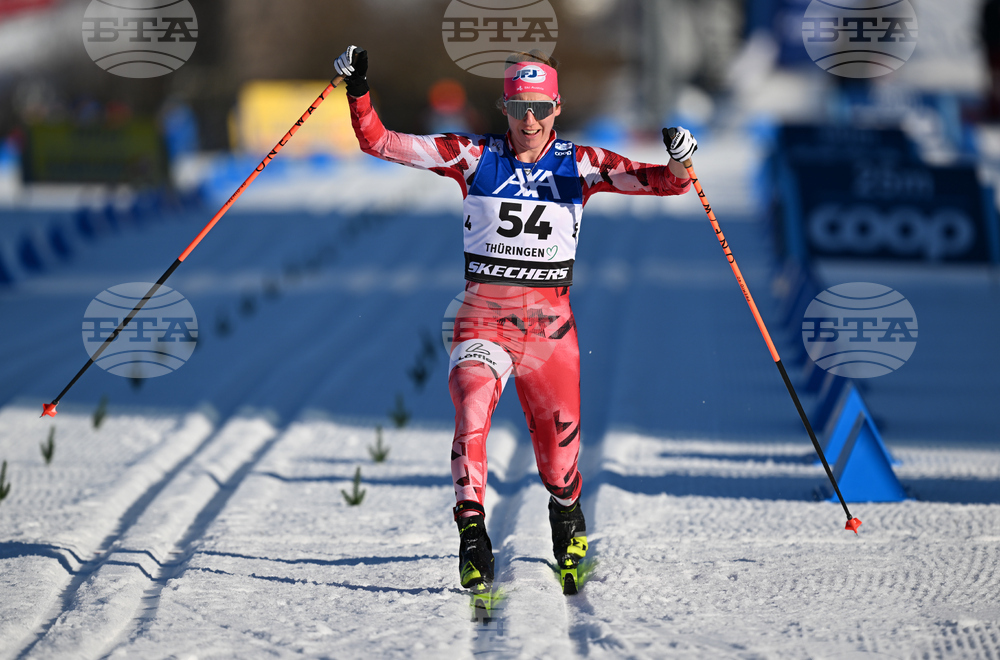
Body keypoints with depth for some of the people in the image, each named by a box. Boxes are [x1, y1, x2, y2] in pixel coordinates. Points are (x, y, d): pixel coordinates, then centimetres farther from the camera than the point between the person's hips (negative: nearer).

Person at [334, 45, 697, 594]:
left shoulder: (580, 165, 2)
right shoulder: (473, 157, 1)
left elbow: (659, 182, -4)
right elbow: (380, 142, 0)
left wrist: (678, 162, -25)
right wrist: (358, 90, -14)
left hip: (549, 323, 1)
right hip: (482, 318, -1)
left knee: (560, 446, 8)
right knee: (471, 417, -26)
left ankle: (566, 512, 40)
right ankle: (472, 533, -21)